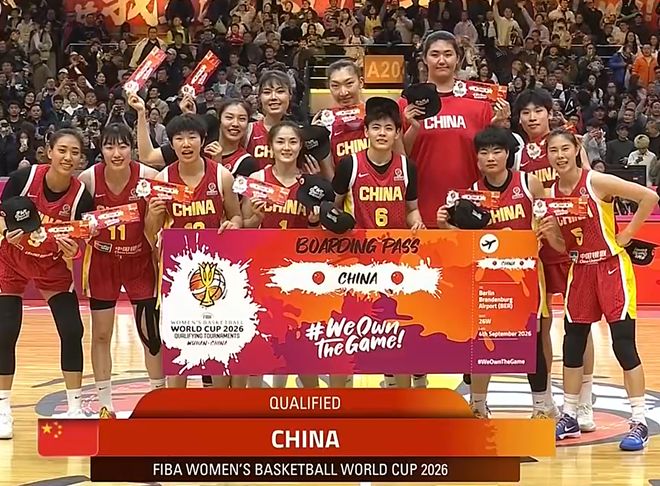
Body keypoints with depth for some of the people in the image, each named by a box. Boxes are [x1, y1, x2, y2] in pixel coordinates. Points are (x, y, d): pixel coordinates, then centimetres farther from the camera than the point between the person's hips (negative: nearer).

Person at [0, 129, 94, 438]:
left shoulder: (81, 196, -20)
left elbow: (77, 245, -13)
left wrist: (71, 253, -35)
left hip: (54, 267, 1)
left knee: (72, 331, -7)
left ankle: (75, 408, 6)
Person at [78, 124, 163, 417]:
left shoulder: (148, 177, -18)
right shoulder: (88, 179, -15)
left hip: (139, 261, -1)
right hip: (102, 263, 1)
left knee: (151, 334, 3)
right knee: (101, 335, 6)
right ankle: (105, 406, 20)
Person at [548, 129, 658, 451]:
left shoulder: (597, 182, -13)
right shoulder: (551, 193, 3)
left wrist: (628, 233, -12)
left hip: (611, 266, -6)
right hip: (579, 270, 6)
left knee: (623, 345, -7)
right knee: (572, 345, 9)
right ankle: (569, 418, 22)